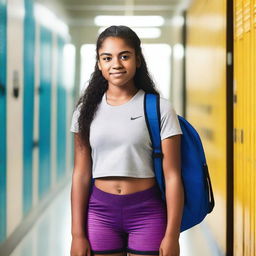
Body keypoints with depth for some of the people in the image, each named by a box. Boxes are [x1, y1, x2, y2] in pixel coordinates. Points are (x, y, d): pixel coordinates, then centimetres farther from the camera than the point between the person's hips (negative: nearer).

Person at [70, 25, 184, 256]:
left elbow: (172, 176, -5)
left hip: (147, 211, -2)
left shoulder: (160, 108, -4)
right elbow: (81, 174, 3)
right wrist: (77, 234, 0)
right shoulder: (88, 109, 4)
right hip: (100, 210, 2)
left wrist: (172, 236, -9)